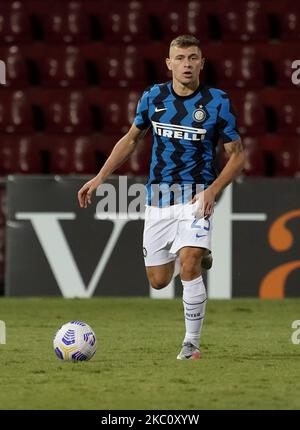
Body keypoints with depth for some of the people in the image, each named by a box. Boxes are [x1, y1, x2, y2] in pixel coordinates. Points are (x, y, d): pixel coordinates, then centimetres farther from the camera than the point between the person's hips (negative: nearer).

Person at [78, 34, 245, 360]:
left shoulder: (218, 102, -8)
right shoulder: (153, 97, 1)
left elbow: (237, 155, -1)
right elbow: (131, 138, 16)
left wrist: (212, 191, -15)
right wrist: (99, 178, 10)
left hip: (195, 199, -4)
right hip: (157, 201, 4)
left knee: (188, 269, -22)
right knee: (159, 281, 9)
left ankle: (191, 344, -7)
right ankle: (198, 255, 43)